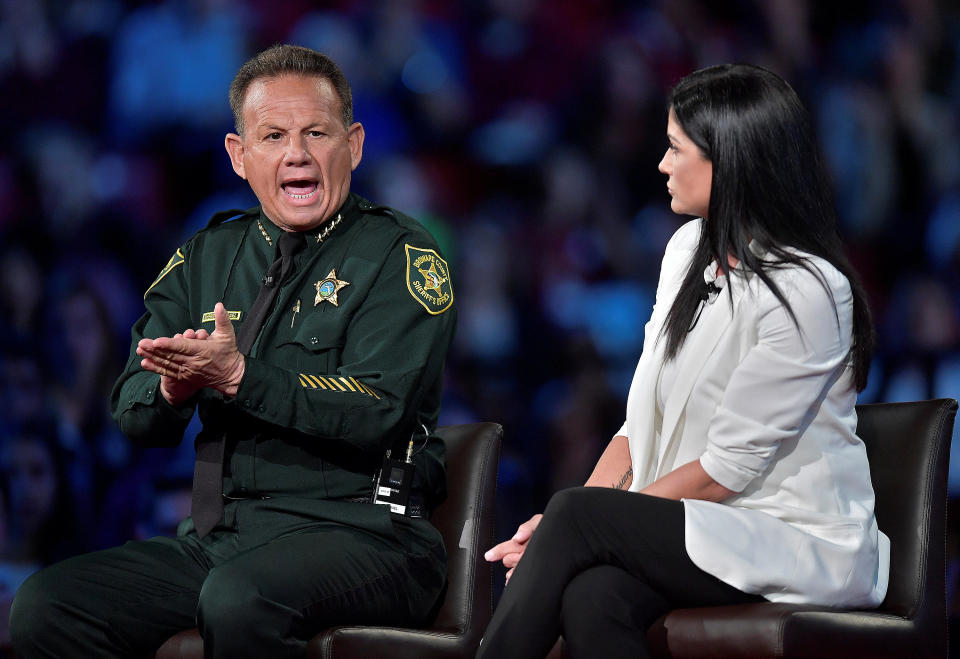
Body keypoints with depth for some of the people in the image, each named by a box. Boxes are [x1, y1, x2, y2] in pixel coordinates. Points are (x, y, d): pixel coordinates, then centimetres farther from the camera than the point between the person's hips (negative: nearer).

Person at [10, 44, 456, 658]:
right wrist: (173, 386, -14)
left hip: (362, 533, -6)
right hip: (216, 535, 6)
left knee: (239, 601, -38)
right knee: (43, 606, -16)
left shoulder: (400, 255, -2)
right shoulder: (207, 257, 16)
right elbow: (133, 416, 11)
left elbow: (379, 413, -15)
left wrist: (237, 376, -22)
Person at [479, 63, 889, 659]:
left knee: (577, 516, -26)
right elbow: (645, 413, 12)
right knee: (592, 599, -29)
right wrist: (594, 495, -5)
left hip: (800, 543, -6)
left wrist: (577, 515, -15)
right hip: (693, 529, 6)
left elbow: (727, 468, -16)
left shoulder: (806, 291, -15)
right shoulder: (689, 249, 11)